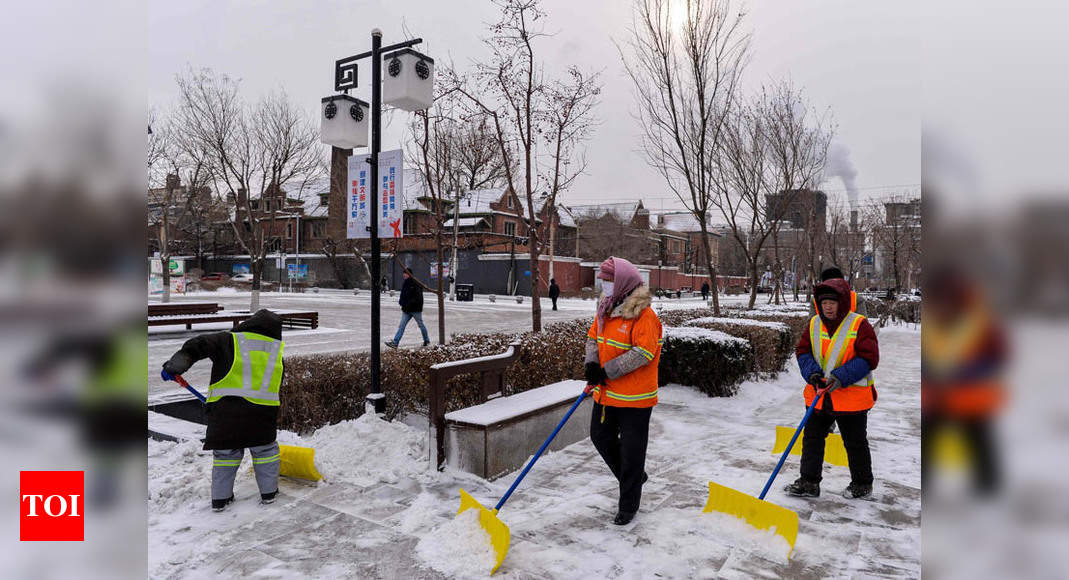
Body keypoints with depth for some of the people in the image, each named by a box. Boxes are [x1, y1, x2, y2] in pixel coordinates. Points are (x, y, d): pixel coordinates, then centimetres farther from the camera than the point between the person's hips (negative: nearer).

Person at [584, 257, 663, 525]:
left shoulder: (643, 315, -19)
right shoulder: (606, 309, 7)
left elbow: (644, 352, -26)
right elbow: (593, 337, 13)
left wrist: (608, 371, -24)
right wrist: (592, 364, -7)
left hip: (634, 397, -8)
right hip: (606, 392, 8)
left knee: (631, 451, 5)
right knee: (601, 438, 19)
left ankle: (628, 506, 22)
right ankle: (634, 478, 41)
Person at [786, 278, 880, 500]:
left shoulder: (859, 325, -10)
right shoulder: (814, 324, 4)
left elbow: (869, 358, -14)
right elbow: (802, 351, 6)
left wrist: (841, 377, -22)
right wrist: (812, 373, -13)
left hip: (851, 397, -4)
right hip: (818, 396, 5)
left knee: (855, 443, 11)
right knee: (811, 438, 9)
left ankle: (862, 485, 29)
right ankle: (809, 482, 20)